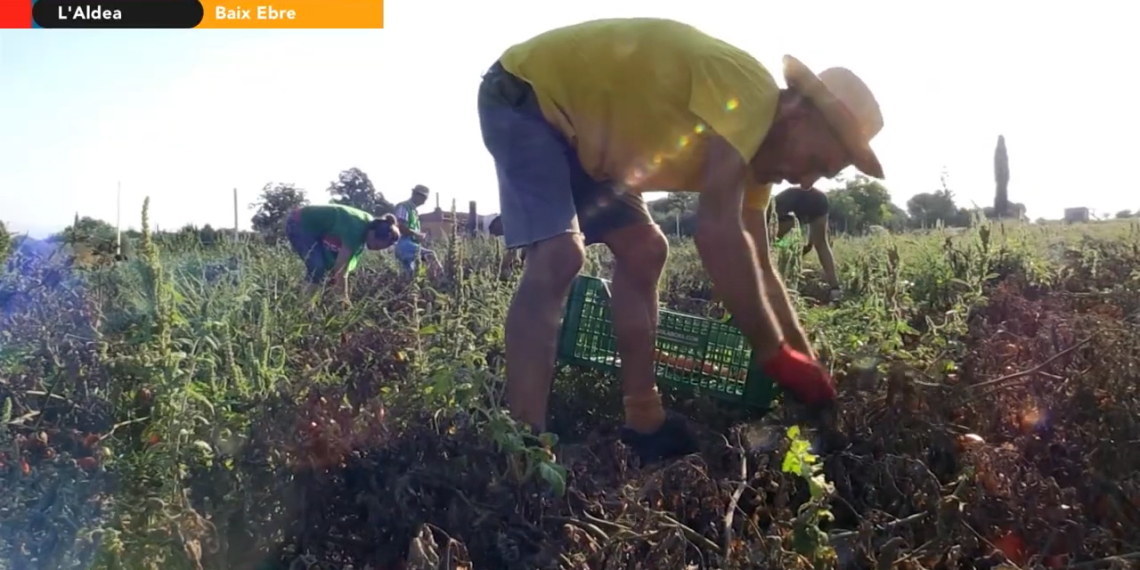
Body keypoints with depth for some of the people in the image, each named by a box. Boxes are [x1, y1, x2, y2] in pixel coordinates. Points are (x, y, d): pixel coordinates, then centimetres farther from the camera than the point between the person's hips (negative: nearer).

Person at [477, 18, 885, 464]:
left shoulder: (749, 145, 3)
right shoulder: (748, 92, -27)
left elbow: (758, 268, 8)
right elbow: (718, 234, -35)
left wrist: (807, 365, 6)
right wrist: (776, 356, -27)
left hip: (576, 123, 10)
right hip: (525, 96, -10)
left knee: (644, 252, 4)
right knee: (559, 256, -26)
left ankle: (643, 424, 8)